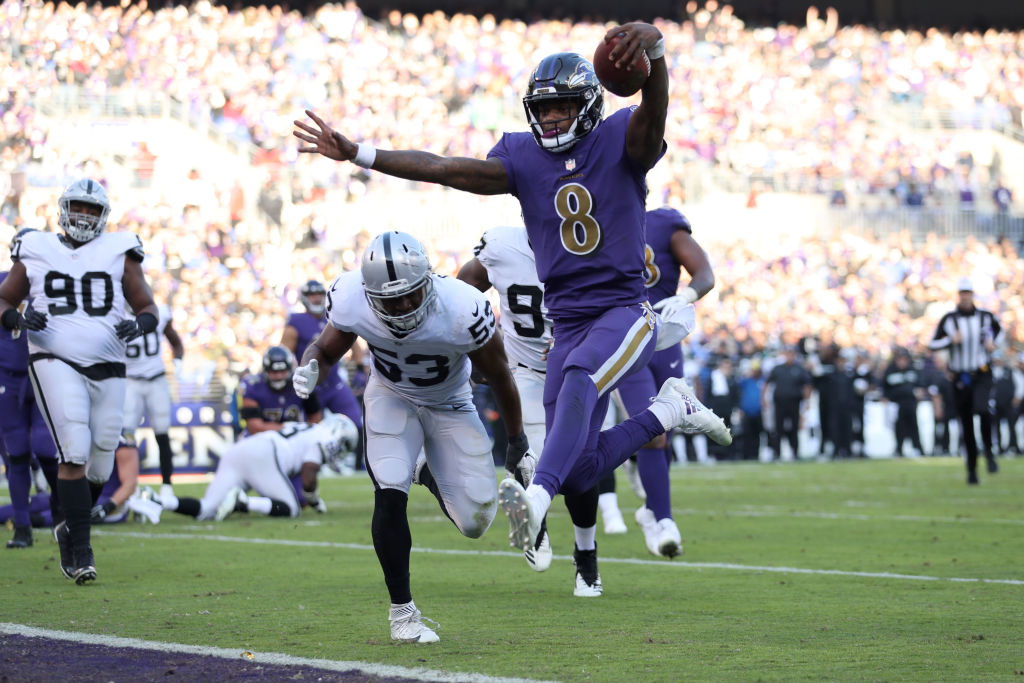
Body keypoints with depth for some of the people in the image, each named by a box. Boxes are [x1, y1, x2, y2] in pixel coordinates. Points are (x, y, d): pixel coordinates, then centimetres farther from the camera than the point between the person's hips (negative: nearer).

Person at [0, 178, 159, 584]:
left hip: (107, 367, 2)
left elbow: (148, 308, 11)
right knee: (74, 451, -18)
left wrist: (140, 324, -12)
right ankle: (80, 550, -14)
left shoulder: (119, 253, 9)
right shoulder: (35, 252, 8)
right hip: (55, 363, -2)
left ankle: (70, 530, 32)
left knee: (99, 465, 5)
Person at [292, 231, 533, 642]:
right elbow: (326, 350, -7)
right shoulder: (350, 300, -30)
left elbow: (499, 377, -16)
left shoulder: (463, 311, -36)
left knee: (474, 521, -5)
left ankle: (430, 475, 31)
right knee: (390, 495, -22)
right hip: (391, 397, 0)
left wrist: (518, 443, -1)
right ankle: (402, 613, -4)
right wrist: (310, 371, -33)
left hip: (450, 405, 0)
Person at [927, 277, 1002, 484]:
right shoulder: (948, 319, -3)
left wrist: (994, 343, 2)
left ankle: (989, 451, -8)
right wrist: (951, 340, -18)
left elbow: (999, 330, 22)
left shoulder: (985, 316, 1)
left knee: (981, 408, -29)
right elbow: (932, 344, -1)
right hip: (960, 379, 1)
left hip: (982, 374, -1)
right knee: (966, 426, 4)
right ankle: (972, 469, 18)